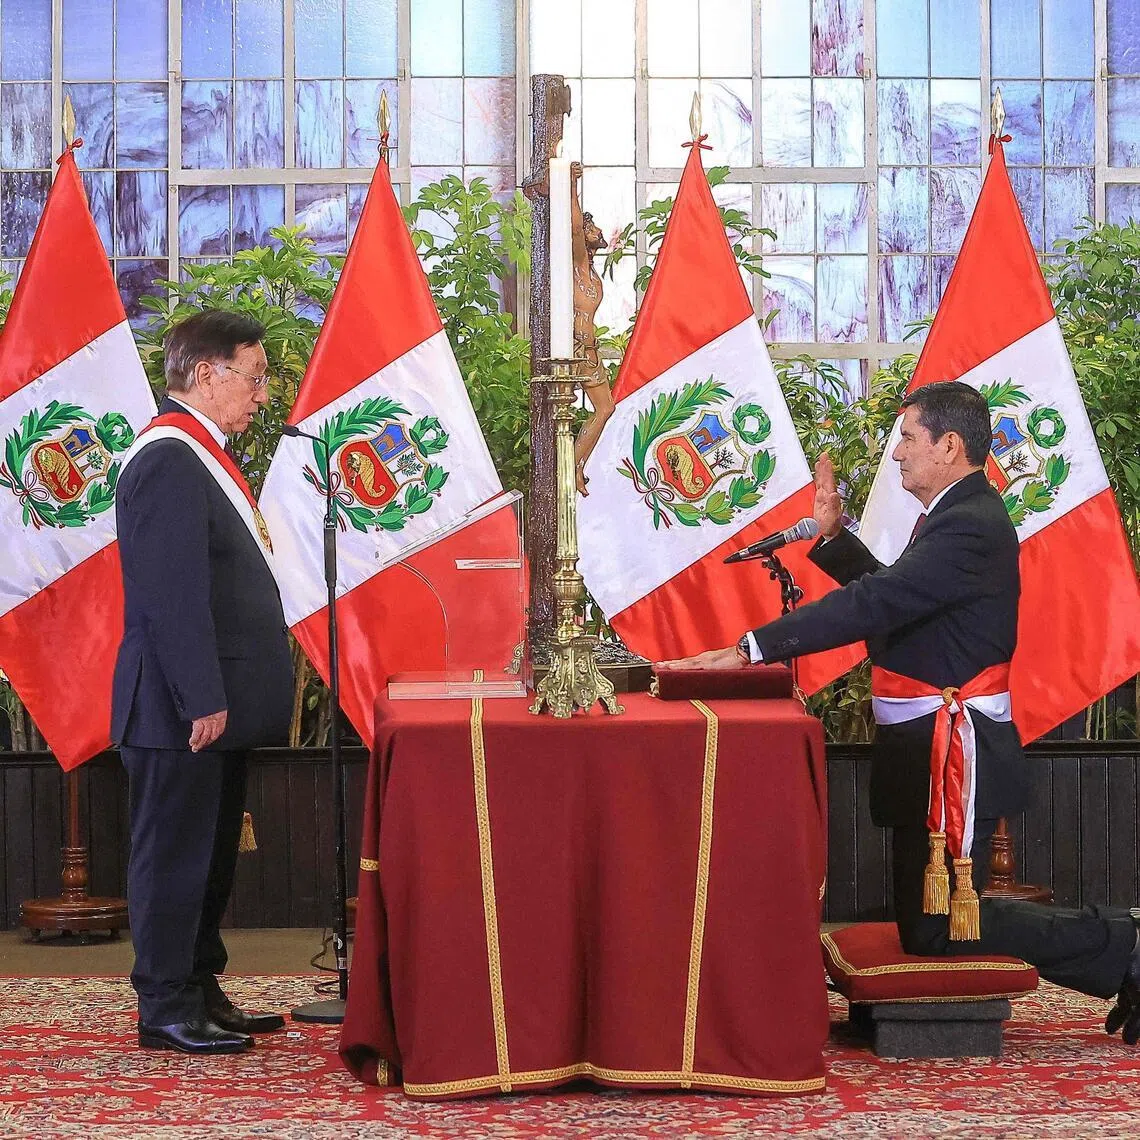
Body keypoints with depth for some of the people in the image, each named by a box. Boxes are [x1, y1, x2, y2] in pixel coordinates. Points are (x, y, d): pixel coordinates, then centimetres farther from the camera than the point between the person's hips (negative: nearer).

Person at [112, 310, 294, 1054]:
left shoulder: (202, 454, 16)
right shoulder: (168, 458, -17)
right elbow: (173, 594, -23)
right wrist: (202, 699, -24)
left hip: (220, 703, 10)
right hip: (183, 709, -10)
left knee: (210, 854, 16)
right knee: (175, 853, -2)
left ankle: (200, 991, 25)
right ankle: (167, 1008, 5)